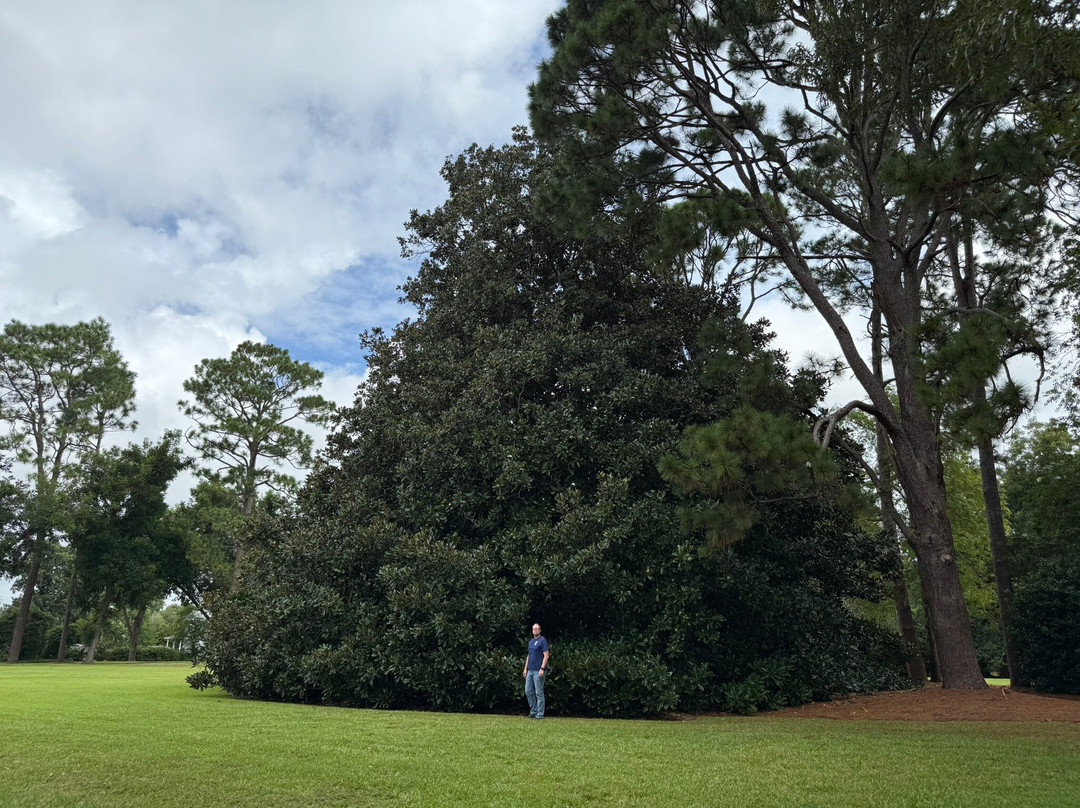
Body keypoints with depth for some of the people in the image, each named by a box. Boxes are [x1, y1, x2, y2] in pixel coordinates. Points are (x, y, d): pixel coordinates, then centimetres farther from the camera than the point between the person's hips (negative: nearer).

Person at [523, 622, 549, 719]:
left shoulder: (543, 641, -8)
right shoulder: (531, 641, 17)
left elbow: (546, 656, -13)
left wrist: (542, 669, -20)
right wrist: (525, 668, 16)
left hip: (538, 671, -8)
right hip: (530, 671, 8)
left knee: (539, 693, -3)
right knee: (528, 691, 8)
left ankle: (540, 714, 4)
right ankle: (533, 711, 19)